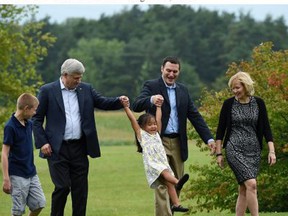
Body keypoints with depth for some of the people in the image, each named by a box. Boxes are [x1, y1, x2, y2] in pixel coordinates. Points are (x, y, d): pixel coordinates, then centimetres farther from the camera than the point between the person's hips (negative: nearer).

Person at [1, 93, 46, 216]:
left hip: (31, 173, 7)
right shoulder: (10, 127, -15)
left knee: (39, 203, 7)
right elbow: (5, 154, -15)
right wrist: (6, 179, -18)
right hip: (17, 175, -7)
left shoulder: (29, 124, 6)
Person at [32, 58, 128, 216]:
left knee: (80, 189, 4)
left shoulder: (86, 89, 9)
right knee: (62, 186, -11)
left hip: (79, 148, 4)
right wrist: (42, 143, -9)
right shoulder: (47, 91, -2)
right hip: (57, 149, -4)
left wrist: (119, 101, -14)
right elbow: (37, 119, -1)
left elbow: (103, 102, 6)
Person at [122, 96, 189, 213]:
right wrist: (126, 107, 3)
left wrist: (158, 106, 31)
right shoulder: (141, 134, 10)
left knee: (169, 182, -7)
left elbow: (158, 118, 27)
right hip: (152, 163, -6)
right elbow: (132, 119, 6)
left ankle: (176, 204, -13)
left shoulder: (156, 133, 24)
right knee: (165, 172, -31)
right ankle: (177, 182, -57)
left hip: (163, 162, 6)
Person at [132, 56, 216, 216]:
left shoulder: (182, 90, 13)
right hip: (159, 142, -6)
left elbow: (195, 116, 13)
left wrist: (209, 138, 4)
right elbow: (136, 106, -17)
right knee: (162, 184, -13)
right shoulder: (151, 86, -2)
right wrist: (151, 100, -38)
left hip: (178, 143, 6)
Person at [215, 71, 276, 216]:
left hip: (253, 150, 3)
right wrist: (218, 153, 0)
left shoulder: (258, 103, 3)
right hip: (234, 149, -3)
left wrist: (271, 151, -5)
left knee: (244, 189, 4)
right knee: (251, 183, -18)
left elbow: (265, 128, 3)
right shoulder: (229, 104, -2)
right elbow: (220, 129, 3)